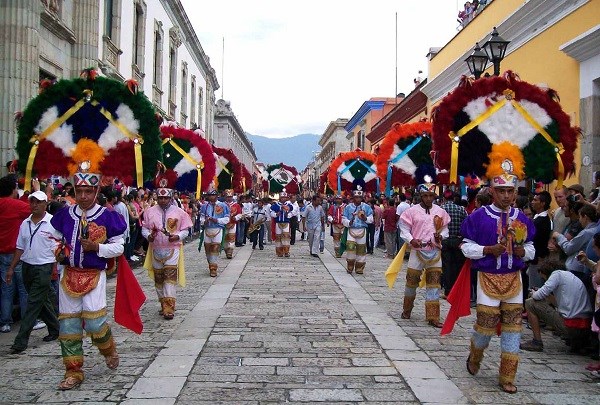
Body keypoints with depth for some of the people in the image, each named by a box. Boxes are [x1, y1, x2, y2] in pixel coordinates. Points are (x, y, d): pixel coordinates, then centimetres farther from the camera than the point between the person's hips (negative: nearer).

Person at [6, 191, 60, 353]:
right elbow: (20, 248, 14)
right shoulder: (25, 223, 9)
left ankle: (21, 341, -2)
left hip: (44, 267, -6)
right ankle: (55, 329, 30)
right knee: (43, 301, 15)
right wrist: (11, 268, 11)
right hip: (27, 266, 6)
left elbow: (57, 248, -10)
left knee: (34, 303, -5)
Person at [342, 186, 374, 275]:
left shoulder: (366, 207, 4)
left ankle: (359, 269, 17)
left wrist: (366, 218, -14)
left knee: (361, 249, 4)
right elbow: (344, 219, 3)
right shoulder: (348, 207, 2)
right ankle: (350, 268, 0)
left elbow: (371, 219, 7)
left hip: (362, 230, 1)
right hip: (351, 230, -1)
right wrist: (349, 223, -17)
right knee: (350, 247, -15)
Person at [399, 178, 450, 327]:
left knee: (434, 283, 1)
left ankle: (433, 317, 5)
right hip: (417, 250, -2)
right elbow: (404, 230, -1)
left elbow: (445, 229, 14)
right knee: (411, 281, 7)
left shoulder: (440, 211, 6)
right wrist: (411, 240, -19)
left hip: (435, 252, 2)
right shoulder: (412, 211, -2)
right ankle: (406, 311, 28)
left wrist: (441, 236, -8)